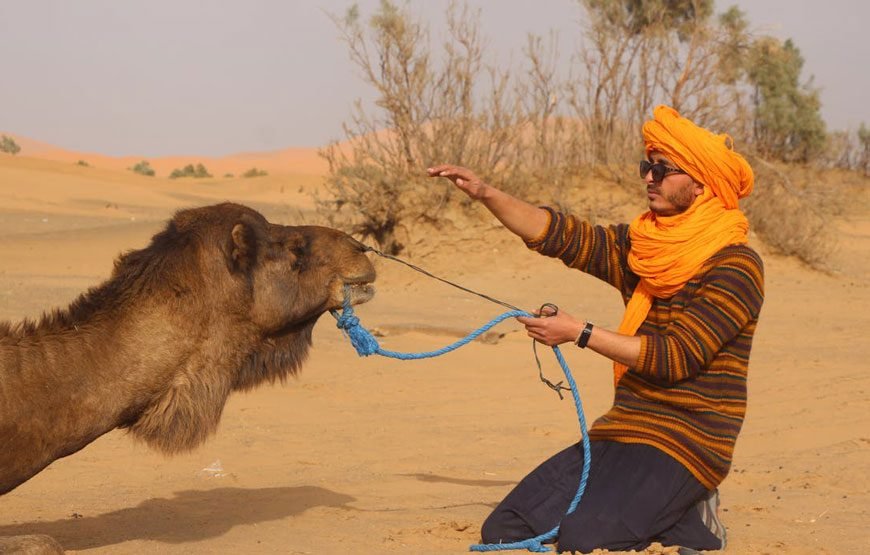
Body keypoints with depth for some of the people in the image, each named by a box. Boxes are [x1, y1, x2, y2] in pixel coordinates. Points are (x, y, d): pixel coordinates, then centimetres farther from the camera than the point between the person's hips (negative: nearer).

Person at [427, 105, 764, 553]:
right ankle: (665, 512, 12)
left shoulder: (735, 267, -13)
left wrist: (580, 333, -17)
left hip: (683, 445, -8)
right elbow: (561, 235, 2)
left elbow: (676, 357, -19)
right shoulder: (639, 247, 10)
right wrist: (485, 194, -11)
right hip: (620, 432, 8)